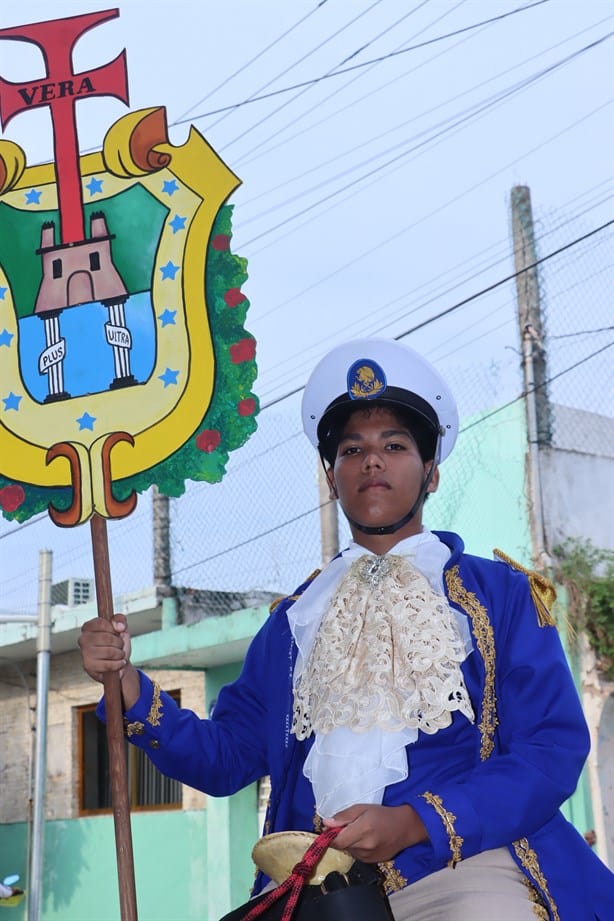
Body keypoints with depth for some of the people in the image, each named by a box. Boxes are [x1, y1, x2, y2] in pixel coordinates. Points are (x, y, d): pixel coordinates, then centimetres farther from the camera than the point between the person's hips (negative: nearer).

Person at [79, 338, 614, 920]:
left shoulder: (502, 594, 9)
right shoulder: (293, 620, 21)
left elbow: (555, 747, -1)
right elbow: (227, 756, 17)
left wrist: (414, 823, -13)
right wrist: (127, 685, 1)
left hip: (464, 863, -3)